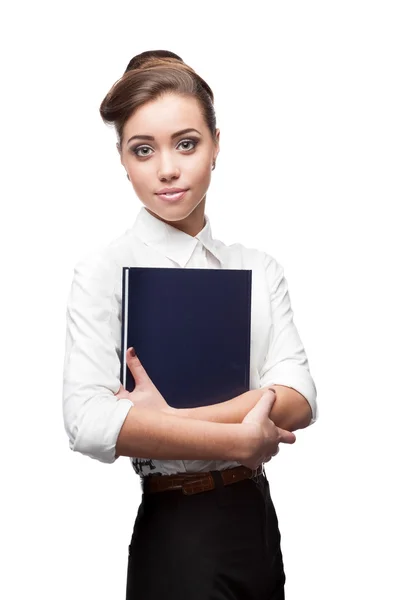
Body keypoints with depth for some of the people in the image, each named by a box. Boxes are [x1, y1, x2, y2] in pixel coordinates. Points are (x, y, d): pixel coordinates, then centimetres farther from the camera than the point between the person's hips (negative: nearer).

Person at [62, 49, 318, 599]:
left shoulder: (260, 269, 4)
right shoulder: (105, 270, -9)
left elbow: (299, 400, -8)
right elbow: (89, 421, -22)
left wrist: (169, 420, -20)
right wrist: (240, 439, -19)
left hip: (259, 514, 5)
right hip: (175, 529, -5)